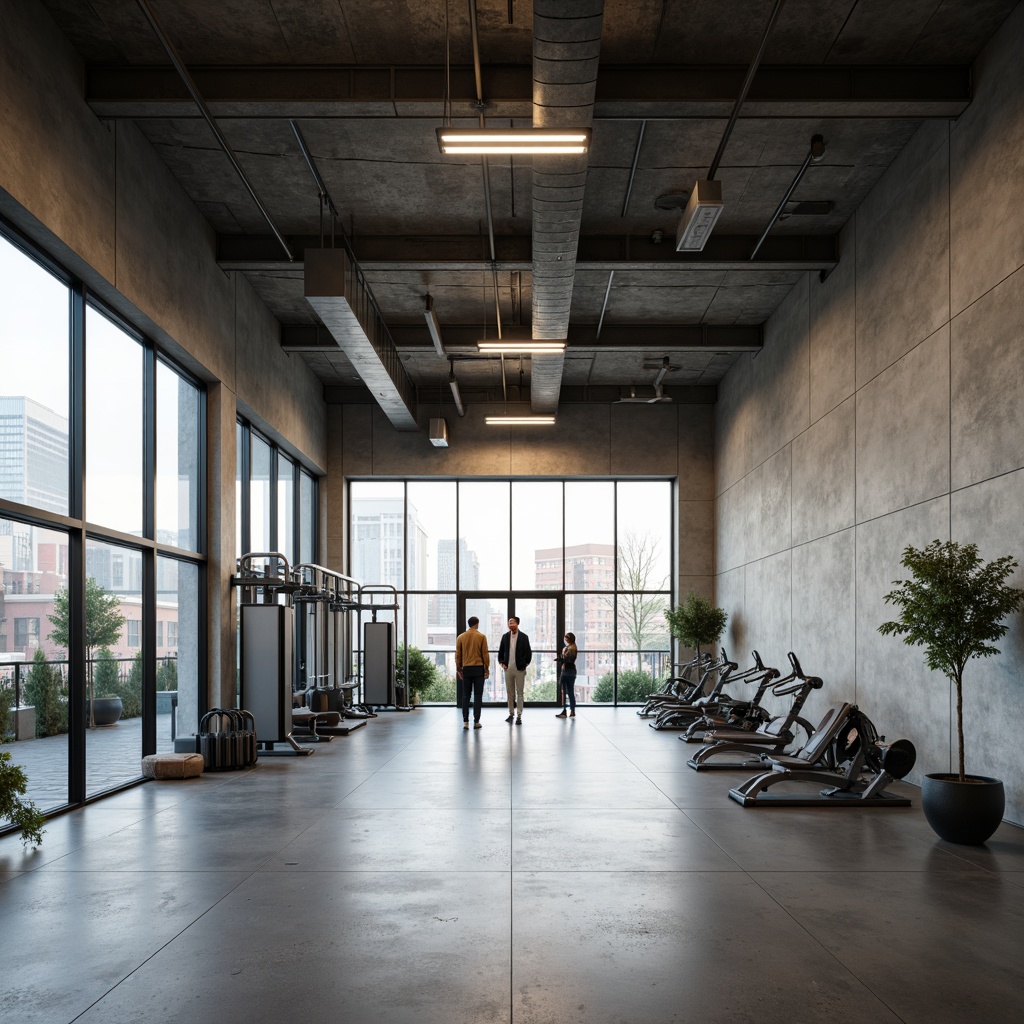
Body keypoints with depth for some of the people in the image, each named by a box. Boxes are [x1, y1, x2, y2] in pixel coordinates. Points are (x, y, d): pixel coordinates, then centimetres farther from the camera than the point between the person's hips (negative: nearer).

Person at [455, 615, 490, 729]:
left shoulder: (461, 637, 3)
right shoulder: (481, 636, -4)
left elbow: (458, 654, 5)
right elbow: (485, 654, -4)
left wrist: (459, 669, 13)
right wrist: (487, 669, 4)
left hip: (466, 669, 2)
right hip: (478, 668, -2)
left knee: (466, 695, 7)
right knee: (478, 695, 2)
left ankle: (465, 721, 3)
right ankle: (476, 721, 0)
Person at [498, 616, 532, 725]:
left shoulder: (524, 637, -3)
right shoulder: (505, 637, 7)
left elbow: (528, 653, 1)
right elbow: (501, 652, 14)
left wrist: (524, 664, -3)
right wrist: (501, 663, 3)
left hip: (519, 669, -3)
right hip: (508, 669, 3)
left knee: (519, 693, 0)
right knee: (510, 693, 8)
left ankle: (519, 716, 2)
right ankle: (511, 714, 17)